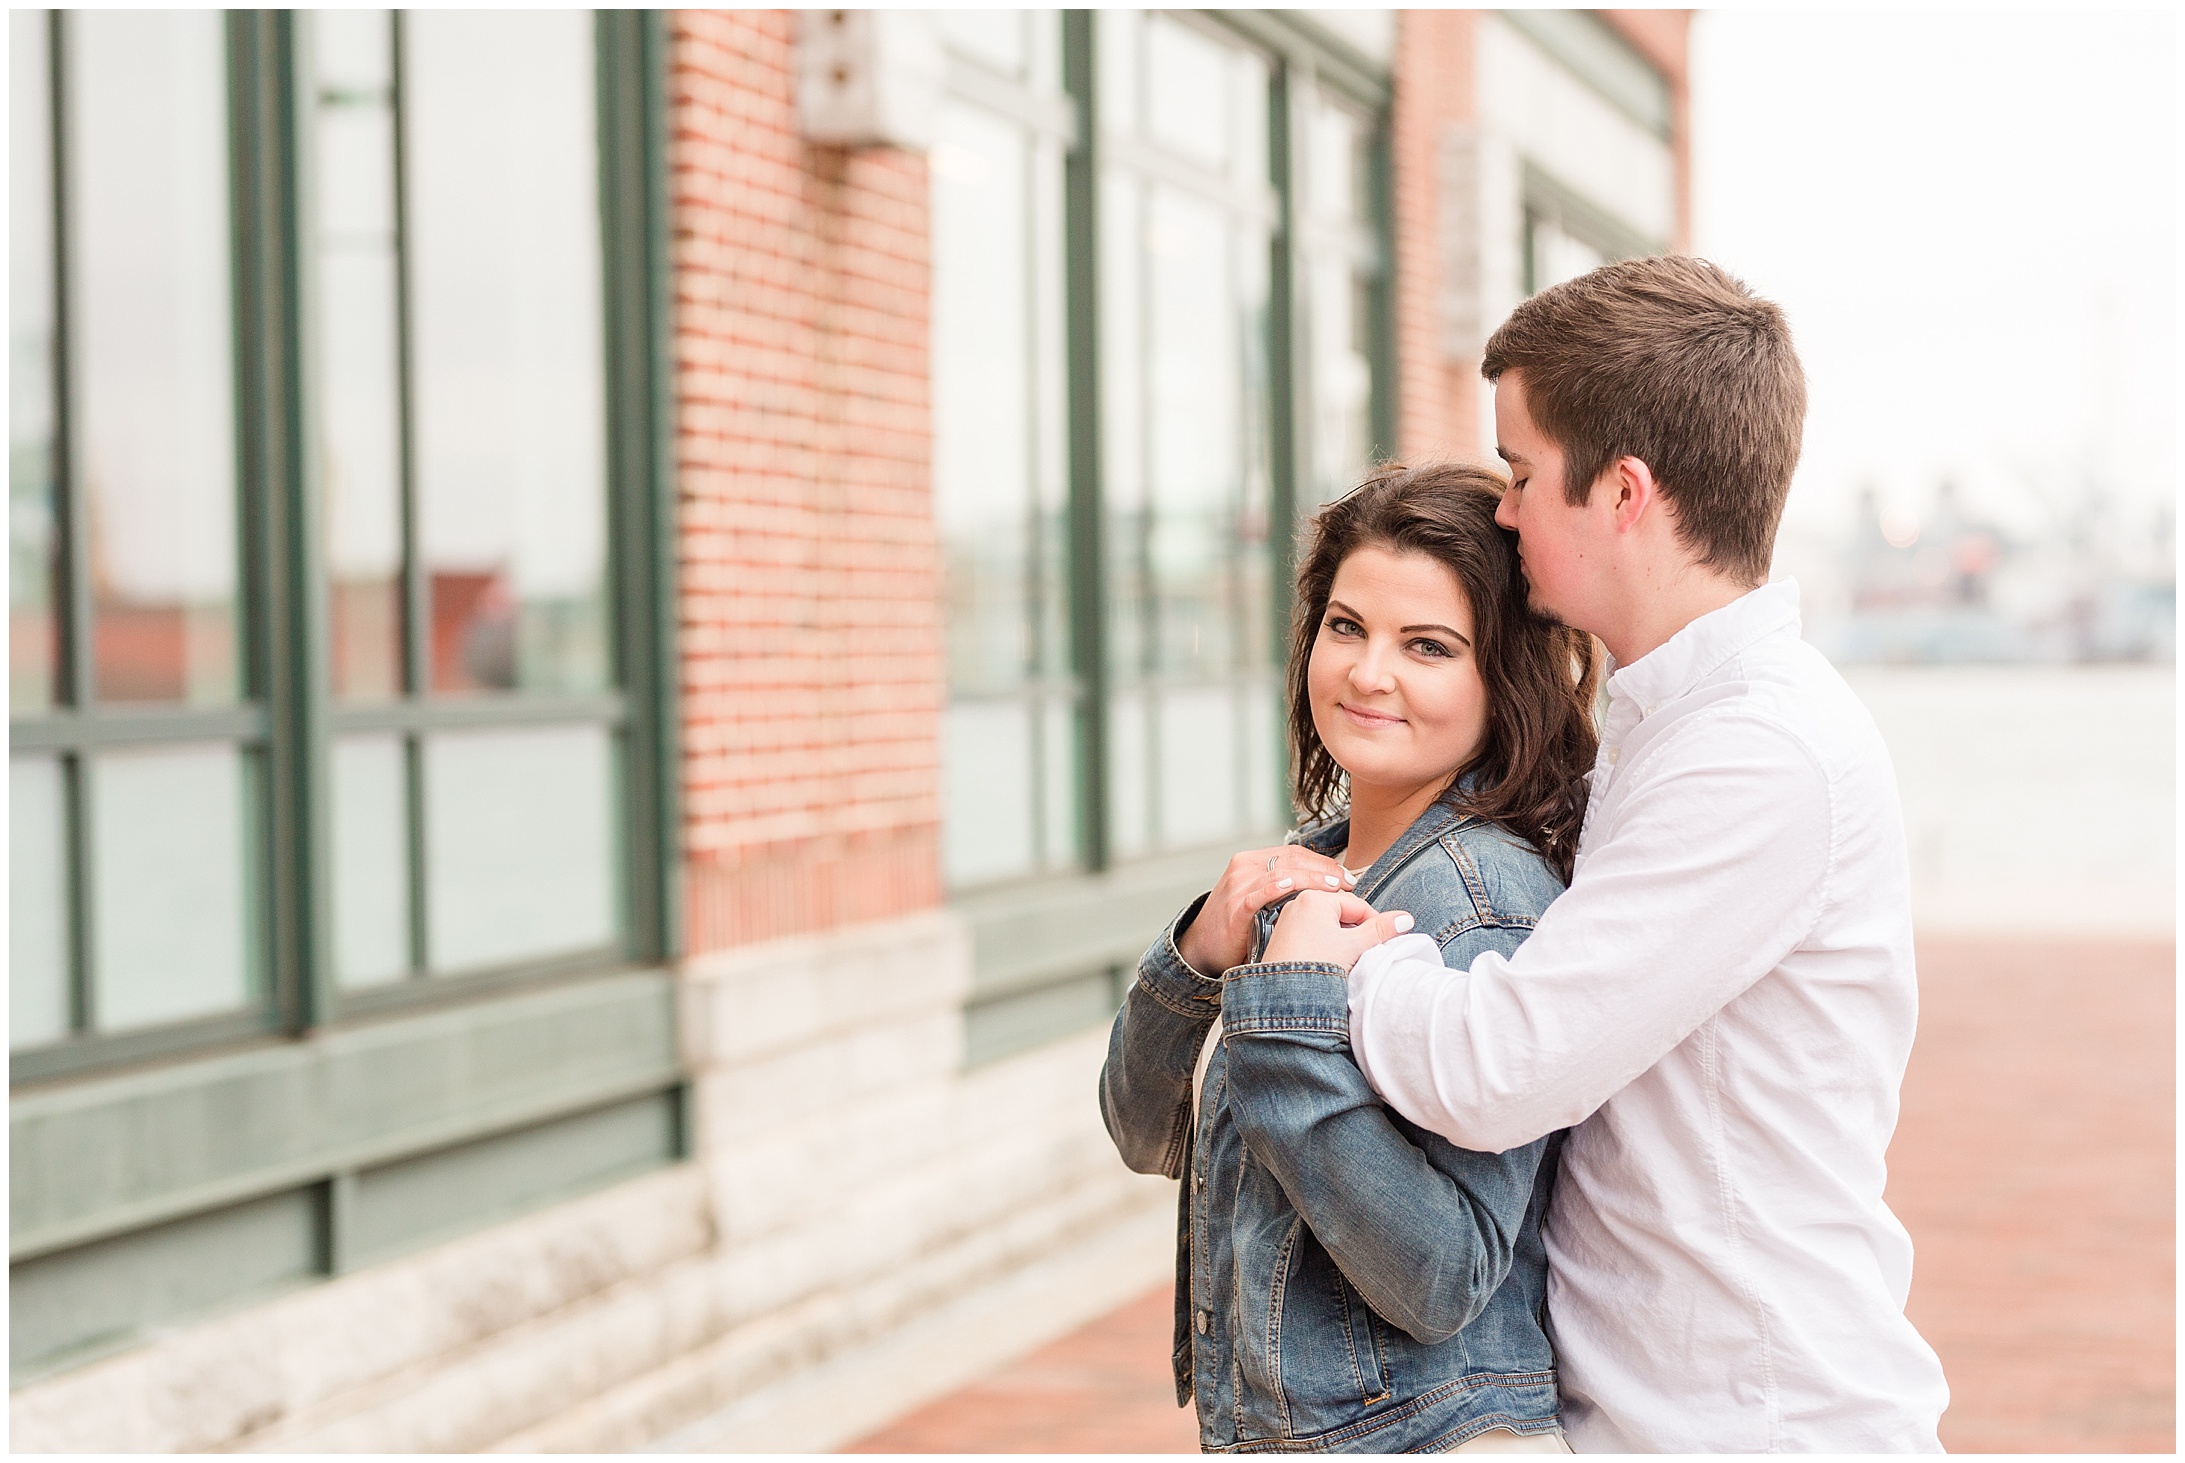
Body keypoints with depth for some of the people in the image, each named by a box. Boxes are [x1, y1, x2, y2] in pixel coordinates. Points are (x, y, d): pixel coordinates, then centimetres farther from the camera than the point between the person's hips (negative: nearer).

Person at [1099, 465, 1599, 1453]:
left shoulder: (1480, 897, -20)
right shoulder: (1316, 868, 2)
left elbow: (1442, 1280, -25)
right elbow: (1149, 1133, 6)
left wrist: (1293, 1002, -27)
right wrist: (1208, 950, -10)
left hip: (1424, 1434, -7)